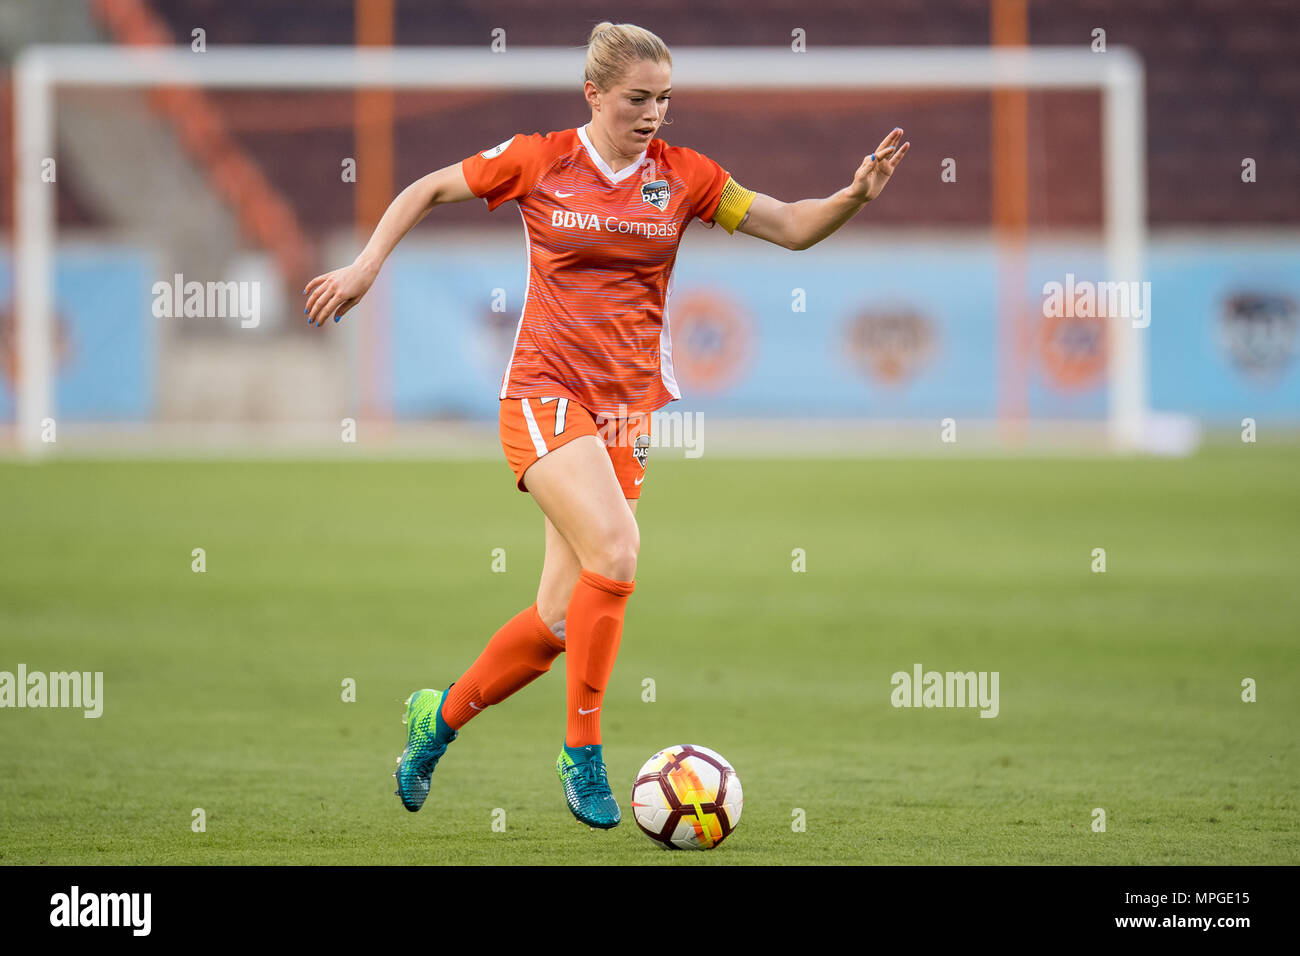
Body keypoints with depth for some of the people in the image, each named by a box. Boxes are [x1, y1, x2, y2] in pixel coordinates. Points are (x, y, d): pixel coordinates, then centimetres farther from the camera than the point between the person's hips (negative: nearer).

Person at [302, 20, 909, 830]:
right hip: (546, 392, -4)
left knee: (562, 620, 3)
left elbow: (792, 228, 4)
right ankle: (584, 752, -14)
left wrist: (856, 195, -13)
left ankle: (442, 716, 28)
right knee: (616, 551, -27)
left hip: (628, 402, 4)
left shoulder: (683, 177, 5)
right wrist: (367, 266, 4)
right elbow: (428, 191, 11)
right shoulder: (539, 162, -2)